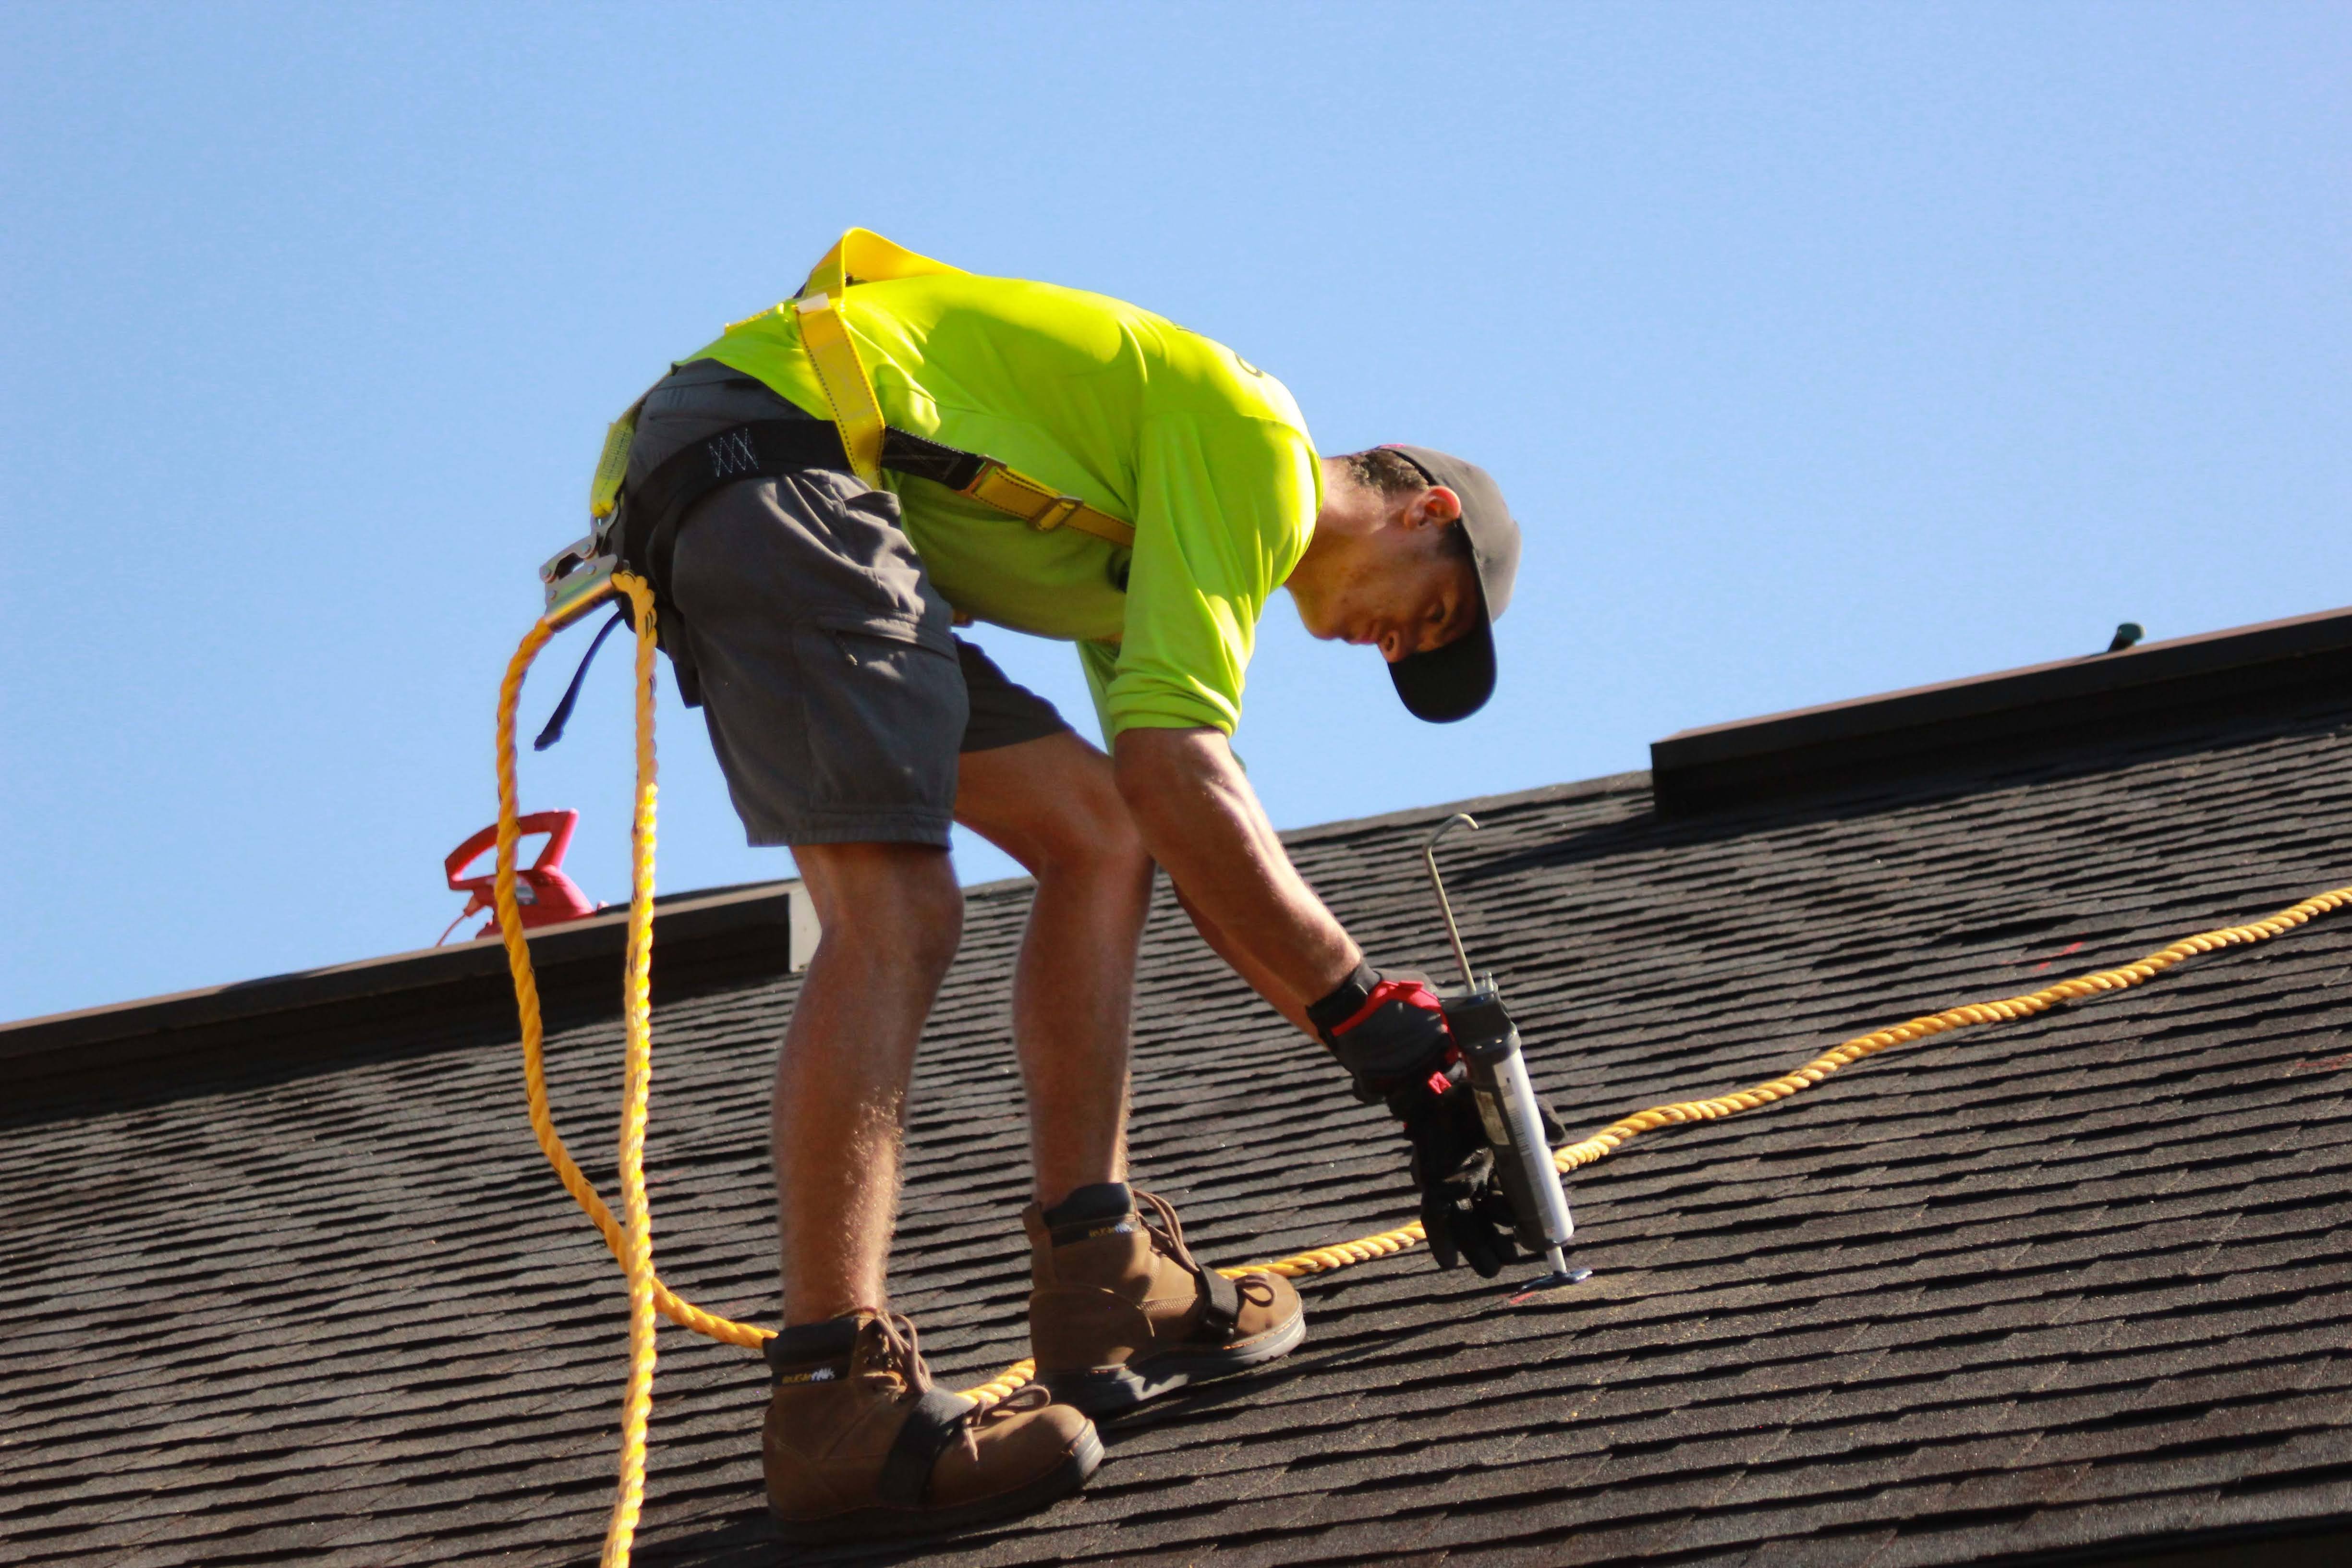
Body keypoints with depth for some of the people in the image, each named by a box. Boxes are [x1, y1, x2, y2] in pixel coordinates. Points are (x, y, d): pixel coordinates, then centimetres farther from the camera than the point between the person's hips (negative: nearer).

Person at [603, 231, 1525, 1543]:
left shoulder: (1164, 559, 27)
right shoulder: (1259, 451, -3)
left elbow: (1214, 864, 25)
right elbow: (1175, 771, -14)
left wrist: (1404, 1072, 20)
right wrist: (1373, 1015, -10)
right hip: (782, 457, -11)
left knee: (1098, 837, 10)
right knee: (896, 916, -21)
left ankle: (1102, 1288, 5)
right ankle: (834, 1405, -29)